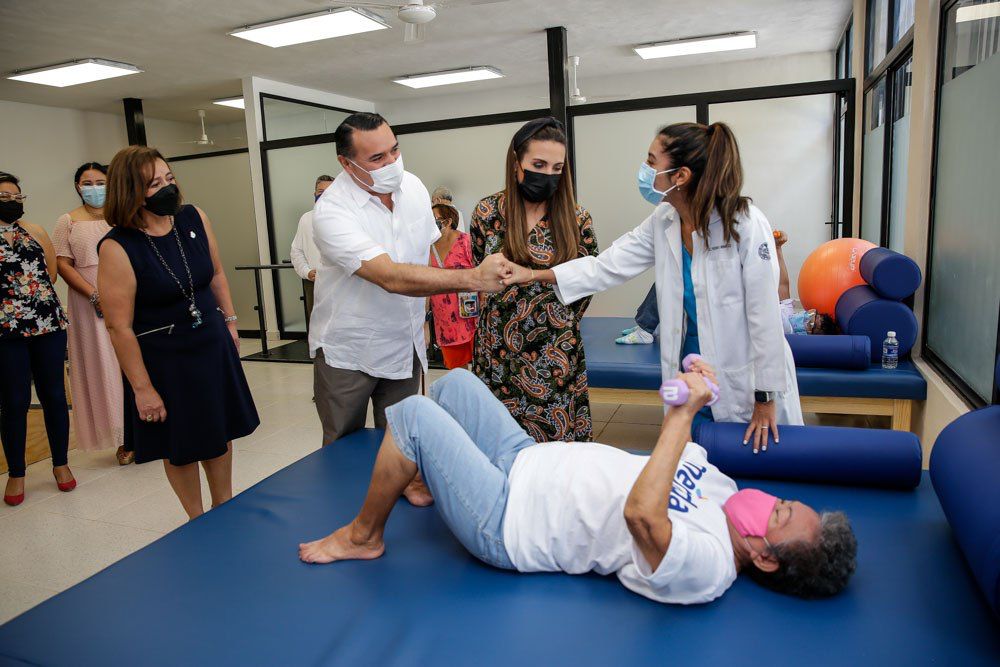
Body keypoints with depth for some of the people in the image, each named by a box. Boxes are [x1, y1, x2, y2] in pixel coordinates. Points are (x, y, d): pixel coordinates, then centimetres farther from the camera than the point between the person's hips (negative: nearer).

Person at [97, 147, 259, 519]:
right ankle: (198, 523, 32)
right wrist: (142, 388, -15)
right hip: (164, 360, -5)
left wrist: (230, 322, 10)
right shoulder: (117, 248, -20)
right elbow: (120, 327, -18)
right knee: (181, 447, 11)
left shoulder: (194, 219, -5)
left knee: (220, 432, 17)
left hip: (213, 345, 5)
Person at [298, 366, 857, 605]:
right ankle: (421, 479, 37)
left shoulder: (706, 566, -26)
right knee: (455, 380, 13)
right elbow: (676, 453, 16)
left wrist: (685, 410, -40)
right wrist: (688, 396, -3)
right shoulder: (721, 488, 0)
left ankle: (363, 537, 10)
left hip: (504, 521, -8)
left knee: (412, 413, -17)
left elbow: (641, 512, -45)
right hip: (528, 456, 9)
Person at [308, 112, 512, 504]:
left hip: (404, 345, 4)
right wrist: (473, 279, -40)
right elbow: (393, 278, -36)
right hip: (348, 351, -4)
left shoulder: (413, 186, -4)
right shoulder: (332, 211, -24)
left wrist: (422, 313, 12)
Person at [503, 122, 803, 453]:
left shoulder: (747, 224, -20)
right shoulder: (663, 222, -2)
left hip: (746, 385, -5)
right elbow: (608, 265, 1)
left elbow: (764, 315, -17)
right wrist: (534, 275, -2)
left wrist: (766, 399, -13)